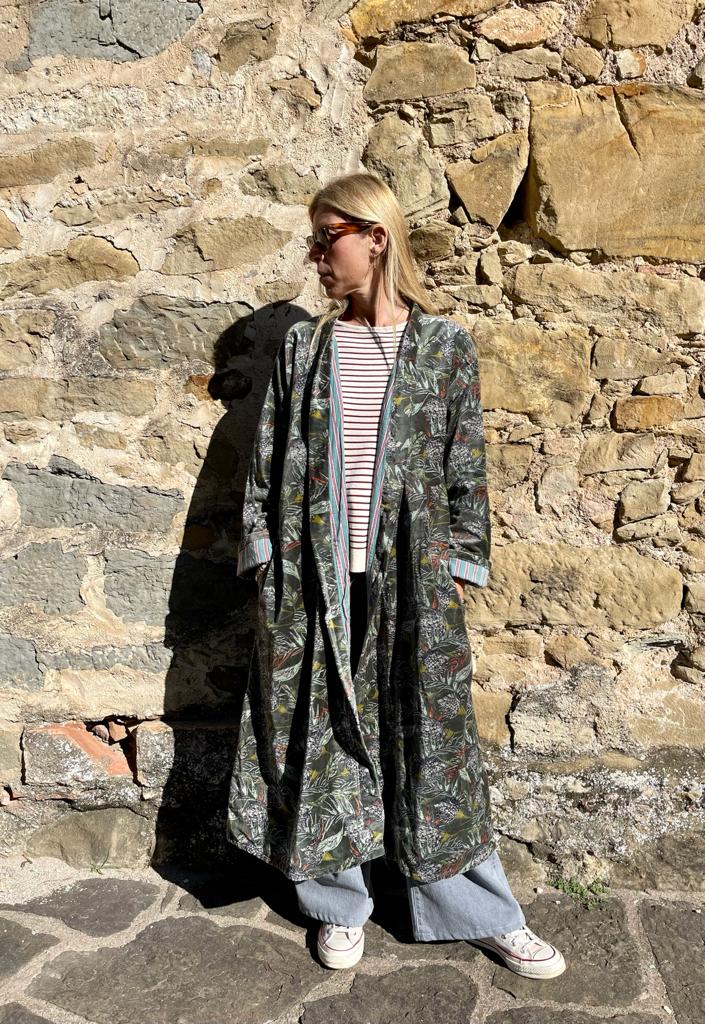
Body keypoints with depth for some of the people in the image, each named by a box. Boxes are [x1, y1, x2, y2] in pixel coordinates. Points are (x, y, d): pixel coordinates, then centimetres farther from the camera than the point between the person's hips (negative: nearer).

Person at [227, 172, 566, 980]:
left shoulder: (444, 345, 1)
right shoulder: (302, 346, 6)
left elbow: (467, 466, 2)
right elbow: (269, 459, 6)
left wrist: (461, 564, -2)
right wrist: (264, 556, 2)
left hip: (411, 579, -2)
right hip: (311, 578, 2)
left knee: (431, 738, 7)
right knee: (318, 737, 10)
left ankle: (482, 913, 27)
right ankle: (339, 904, 32)